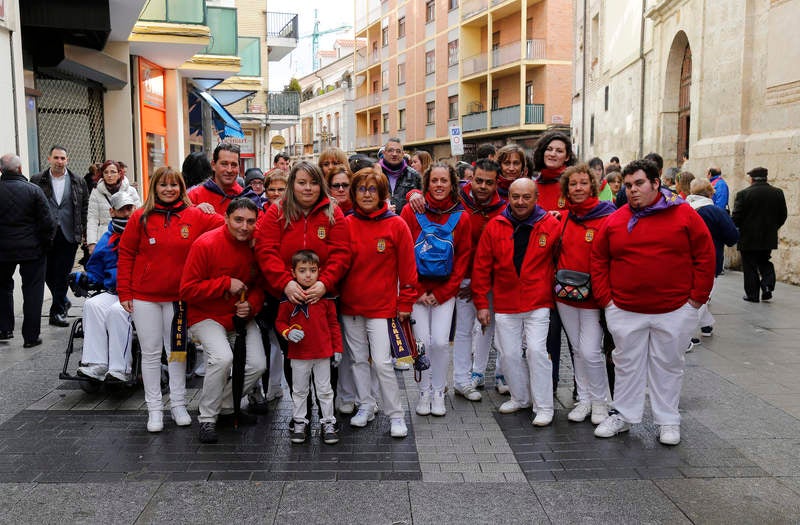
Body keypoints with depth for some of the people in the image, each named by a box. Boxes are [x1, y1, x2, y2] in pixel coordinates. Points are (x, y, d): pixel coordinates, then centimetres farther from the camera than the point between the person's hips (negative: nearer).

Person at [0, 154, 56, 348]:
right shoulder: (33, 190, -11)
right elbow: (48, 221, -12)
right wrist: (45, 243, 2)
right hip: (32, 250, -2)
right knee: (32, 291, 6)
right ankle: (31, 337, 8)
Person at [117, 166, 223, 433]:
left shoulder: (195, 216, -2)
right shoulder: (141, 217, -2)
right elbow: (126, 255, 0)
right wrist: (124, 292, -2)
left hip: (178, 296, 1)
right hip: (145, 296, 0)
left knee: (177, 350, 10)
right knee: (151, 351, 6)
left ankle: (178, 404, 22)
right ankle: (154, 408, 17)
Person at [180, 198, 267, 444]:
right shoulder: (205, 244, -18)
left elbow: (260, 285, 9)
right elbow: (187, 289, -18)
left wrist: (251, 306, -11)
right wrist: (226, 283, -22)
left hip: (242, 317, 5)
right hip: (207, 316, -5)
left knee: (257, 364, -6)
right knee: (222, 357, -28)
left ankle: (226, 407, 21)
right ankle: (207, 419, -7)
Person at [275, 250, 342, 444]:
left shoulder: (326, 296, -5)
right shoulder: (288, 298, -7)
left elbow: (333, 324, 3)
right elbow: (280, 322, 4)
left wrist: (337, 349, 2)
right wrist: (288, 332, -16)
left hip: (323, 353, 0)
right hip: (298, 354, 0)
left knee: (324, 390, 10)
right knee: (299, 391, 14)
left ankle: (328, 423, 22)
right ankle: (300, 423, 28)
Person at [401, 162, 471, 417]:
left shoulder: (460, 217, 1)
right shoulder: (411, 211, -3)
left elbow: (463, 258, 3)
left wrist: (442, 293, -3)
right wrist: (416, 291, -6)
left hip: (445, 290, 1)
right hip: (417, 289, -1)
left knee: (441, 341, -5)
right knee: (423, 341, -3)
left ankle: (439, 392, 15)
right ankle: (424, 392, 17)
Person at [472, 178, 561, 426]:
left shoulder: (551, 225, -4)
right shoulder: (495, 226, -1)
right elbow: (481, 267, 1)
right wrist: (482, 303, 0)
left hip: (538, 304, -2)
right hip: (505, 305, 3)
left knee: (536, 350, -10)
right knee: (509, 354, 8)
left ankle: (544, 406, 4)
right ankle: (520, 397, 30)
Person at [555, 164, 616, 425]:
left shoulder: (608, 219, -9)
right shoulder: (563, 219, 7)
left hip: (593, 296, -5)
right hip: (565, 296, 5)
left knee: (590, 352, -6)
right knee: (578, 350, 14)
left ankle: (600, 401, 16)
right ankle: (584, 399, 27)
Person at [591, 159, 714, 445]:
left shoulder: (685, 215, -4)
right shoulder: (615, 220, 2)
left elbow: (704, 257, -2)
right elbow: (598, 260, 7)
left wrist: (696, 298, -6)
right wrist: (605, 298, 0)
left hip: (674, 311, -2)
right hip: (624, 311, 2)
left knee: (668, 365, 11)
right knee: (627, 365, 12)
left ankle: (668, 421, 25)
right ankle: (623, 415, 27)